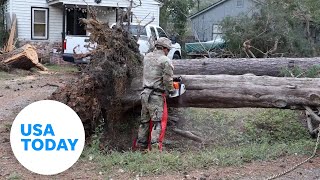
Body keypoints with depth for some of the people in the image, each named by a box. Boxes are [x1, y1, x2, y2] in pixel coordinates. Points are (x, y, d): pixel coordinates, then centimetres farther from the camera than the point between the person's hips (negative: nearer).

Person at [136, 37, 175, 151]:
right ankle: (155, 146, -10)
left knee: (145, 121, 15)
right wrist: (171, 90, 6)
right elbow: (168, 79, -11)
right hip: (156, 95, -7)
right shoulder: (165, 61, -11)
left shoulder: (147, 57, 9)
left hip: (145, 93, 7)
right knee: (158, 121, -3)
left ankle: (141, 145, 20)